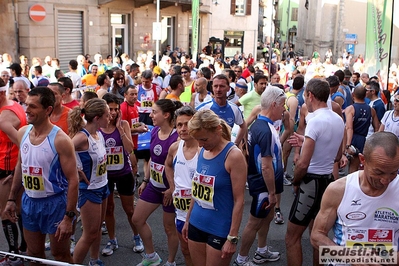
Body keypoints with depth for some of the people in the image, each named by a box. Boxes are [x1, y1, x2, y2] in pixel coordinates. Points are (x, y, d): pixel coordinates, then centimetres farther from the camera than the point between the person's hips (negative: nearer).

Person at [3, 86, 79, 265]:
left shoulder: (60, 139, -20)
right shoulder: (22, 133, -1)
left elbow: (73, 180, -18)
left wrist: (68, 217, -20)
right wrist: (11, 199, 12)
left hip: (54, 203, -6)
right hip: (29, 201, 6)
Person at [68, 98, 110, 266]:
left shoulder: (99, 134, 0)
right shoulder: (82, 137, -25)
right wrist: (79, 174, -20)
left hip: (102, 186, 8)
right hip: (89, 190, -8)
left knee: (97, 229, 21)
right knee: (90, 234, 2)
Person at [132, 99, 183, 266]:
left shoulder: (177, 137, -25)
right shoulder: (154, 131, 0)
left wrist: (172, 189, -20)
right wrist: (145, 180, 14)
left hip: (169, 188, -8)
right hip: (154, 185, 8)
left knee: (169, 228, 9)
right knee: (137, 219, 15)